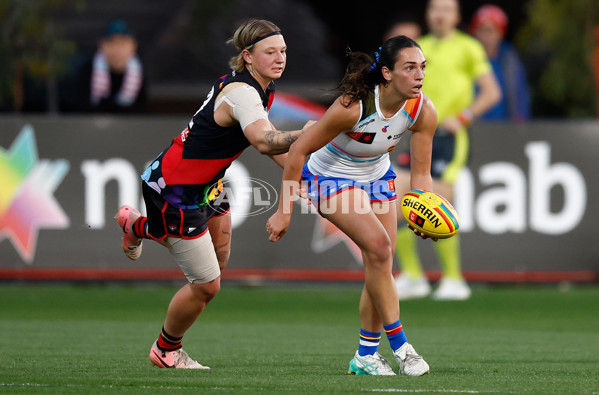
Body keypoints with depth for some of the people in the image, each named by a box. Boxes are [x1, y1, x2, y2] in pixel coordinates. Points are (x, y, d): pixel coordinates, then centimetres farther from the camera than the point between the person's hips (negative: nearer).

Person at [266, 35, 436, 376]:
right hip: (330, 178, -6)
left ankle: (366, 354, 18)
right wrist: (284, 211, -21)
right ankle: (400, 345, -14)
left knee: (380, 266, 2)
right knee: (379, 245, -23)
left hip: (377, 177, 6)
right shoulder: (353, 106, -35)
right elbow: (299, 150, -26)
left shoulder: (423, 111, -20)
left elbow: (421, 173, -11)